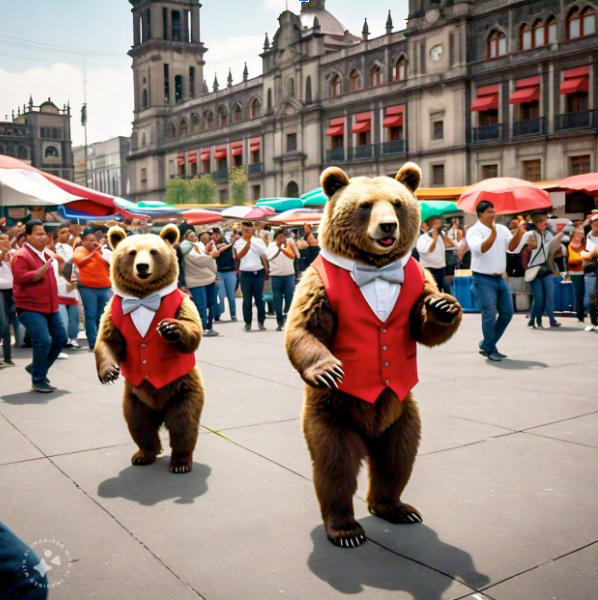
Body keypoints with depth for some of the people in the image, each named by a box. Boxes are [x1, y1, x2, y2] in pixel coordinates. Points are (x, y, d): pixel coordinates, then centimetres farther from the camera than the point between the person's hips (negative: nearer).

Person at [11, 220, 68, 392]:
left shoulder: (46, 254, 15)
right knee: (43, 341, -18)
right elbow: (21, 278, -24)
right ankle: (38, 380, -3)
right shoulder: (21, 256, -12)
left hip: (50, 307, 9)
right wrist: (42, 270, -31)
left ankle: (36, 368, 27)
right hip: (30, 308, -9)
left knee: (61, 338, 11)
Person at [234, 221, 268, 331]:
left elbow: (265, 255, 1)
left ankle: (261, 321, 13)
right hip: (245, 274, 0)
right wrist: (248, 242, -20)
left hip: (258, 273, 0)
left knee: (259, 298, 4)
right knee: (247, 300, 4)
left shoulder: (258, 240, 3)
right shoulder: (238, 242, 0)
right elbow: (240, 255, -16)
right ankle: (247, 323, 11)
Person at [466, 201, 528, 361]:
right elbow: (480, 249, -27)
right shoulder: (474, 231, -9)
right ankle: (490, 350, 7)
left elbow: (512, 247, -3)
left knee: (507, 312, 10)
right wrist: (493, 234, -41)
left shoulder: (502, 229, 7)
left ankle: (486, 345, 22)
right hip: (483, 280, -7)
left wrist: (519, 233, -20)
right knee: (490, 315, -8)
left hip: (500, 278, 7)